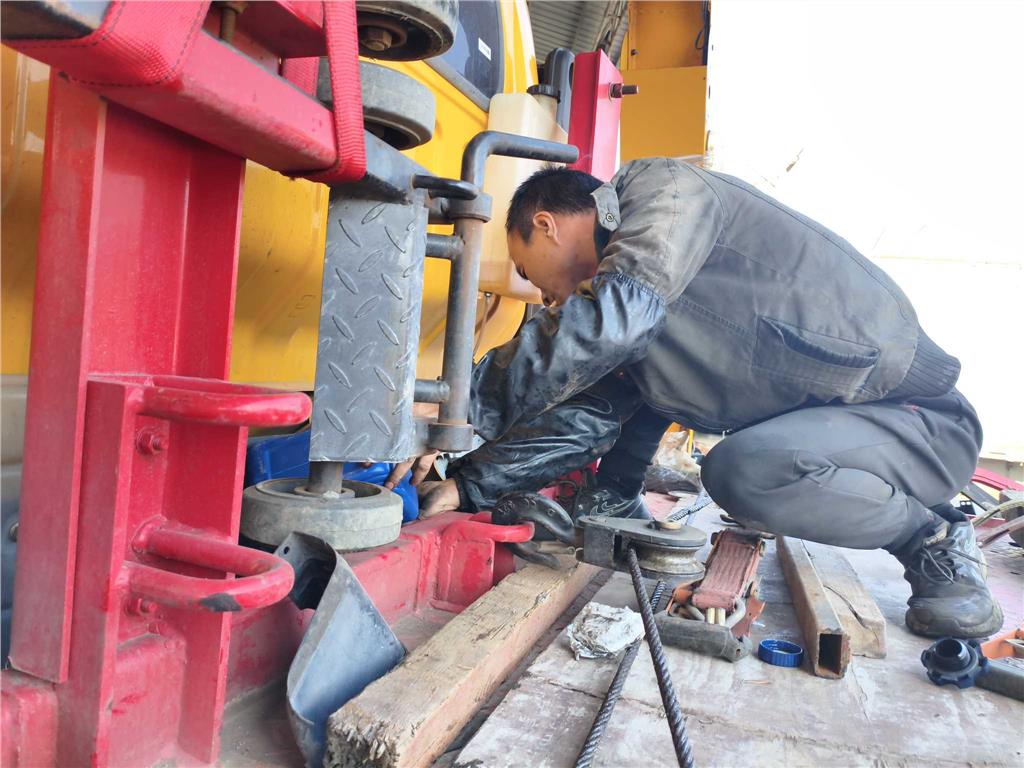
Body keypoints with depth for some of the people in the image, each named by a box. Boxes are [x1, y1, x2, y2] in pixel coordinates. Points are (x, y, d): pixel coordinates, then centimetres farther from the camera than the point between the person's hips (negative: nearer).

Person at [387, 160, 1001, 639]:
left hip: (922, 420, -7)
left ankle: (934, 540, -7)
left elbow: (612, 320, -32)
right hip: (812, 417, 7)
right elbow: (581, 420, 5)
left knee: (742, 468, -31)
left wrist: (467, 408, -26)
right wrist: (465, 485, 2)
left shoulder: (662, 187, -14)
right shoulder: (627, 292, 9)